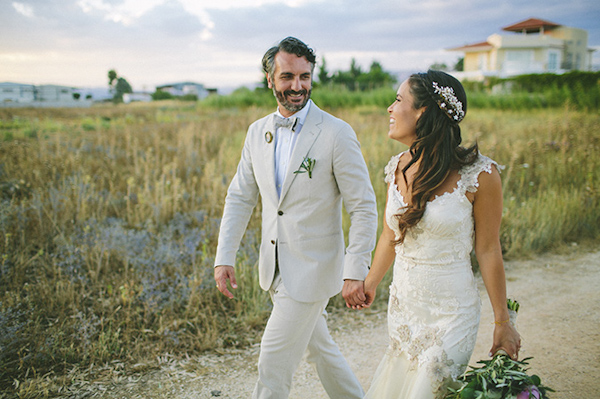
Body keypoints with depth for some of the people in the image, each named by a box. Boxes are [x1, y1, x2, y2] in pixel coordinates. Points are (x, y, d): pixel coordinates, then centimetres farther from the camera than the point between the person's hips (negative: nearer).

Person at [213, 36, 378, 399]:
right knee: (318, 348, 21)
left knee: (274, 360, -1)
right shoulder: (258, 131, 3)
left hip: (312, 270, -6)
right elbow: (240, 197, 7)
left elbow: (364, 208, -14)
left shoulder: (337, 134, -15)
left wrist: (356, 272, -19)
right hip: (276, 269, 6)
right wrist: (225, 257, -1)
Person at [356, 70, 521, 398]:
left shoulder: (479, 175, -17)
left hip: (451, 312, -5)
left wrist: (502, 322, -2)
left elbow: (488, 251, -9)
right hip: (402, 306, 5)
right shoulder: (398, 168, -2)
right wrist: (371, 283, 22)